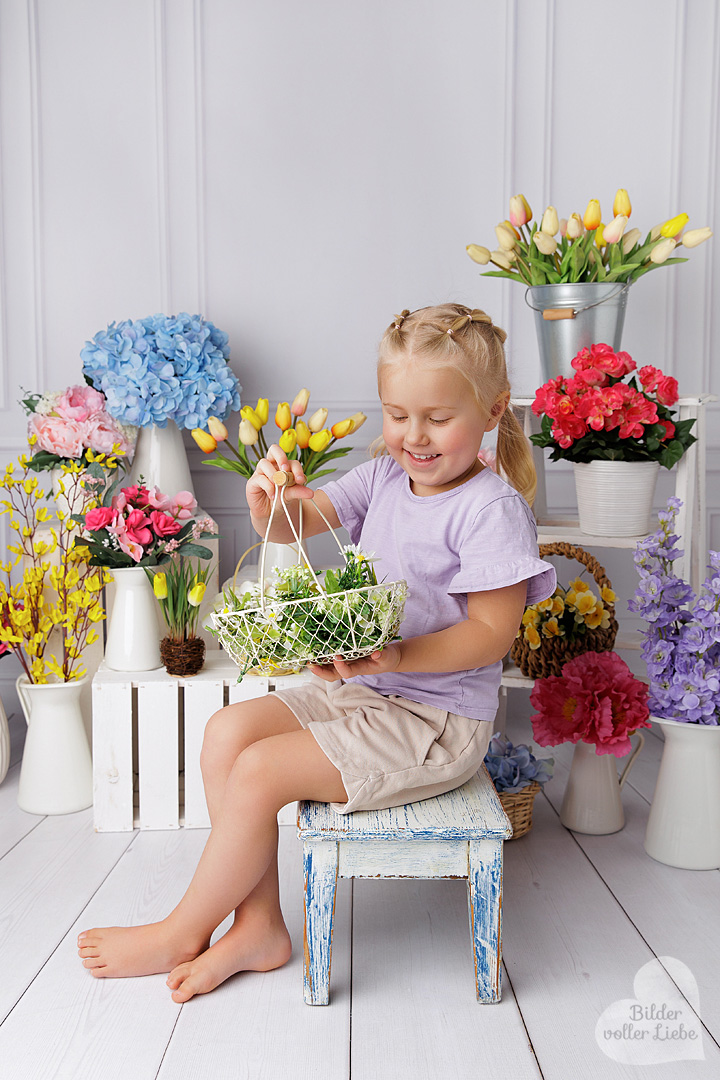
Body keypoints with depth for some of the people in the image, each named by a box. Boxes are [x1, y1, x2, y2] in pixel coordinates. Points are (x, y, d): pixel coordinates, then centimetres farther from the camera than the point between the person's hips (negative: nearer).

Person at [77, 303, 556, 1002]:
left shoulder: (492, 507, -15)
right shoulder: (383, 478, 5)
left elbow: (493, 632, -18)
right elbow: (301, 520, 3)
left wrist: (398, 657, -31)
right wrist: (270, 503, -21)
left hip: (438, 719, -8)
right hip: (359, 689, 8)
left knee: (261, 770, -16)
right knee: (228, 730, -6)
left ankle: (182, 935, 8)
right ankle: (259, 927, 4)